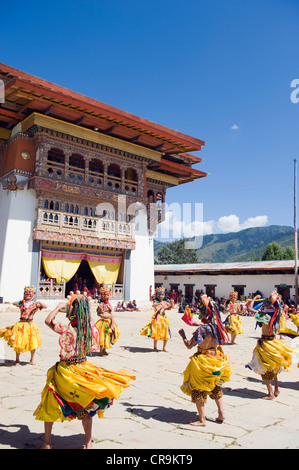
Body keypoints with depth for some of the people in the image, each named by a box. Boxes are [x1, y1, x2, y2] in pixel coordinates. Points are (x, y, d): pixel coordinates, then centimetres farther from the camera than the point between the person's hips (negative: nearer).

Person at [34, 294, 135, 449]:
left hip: (65, 371, -3)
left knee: (50, 405, 18)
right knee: (85, 408, 18)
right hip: (83, 368, 4)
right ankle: (88, 443, 28)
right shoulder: (91, 329, -11)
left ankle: (47, 442, 30)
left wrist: (59, 307, -1)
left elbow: (48, 320, -12)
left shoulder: (67, 330, -23)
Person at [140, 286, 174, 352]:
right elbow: (153, 305, -27)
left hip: (164, 319, 5)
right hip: (157, 319, -4)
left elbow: (172, 307, 9)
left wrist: (172, 303, -12)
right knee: (156, 333, -5)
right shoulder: (156, 301, -5)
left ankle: (164, 347, 18)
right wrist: (160, 303, -45)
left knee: (166, 334, 3)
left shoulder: (165, 302, 8)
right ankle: (155, 347, 13)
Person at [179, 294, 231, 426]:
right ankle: (221, 414, 28)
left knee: (198, 389, 7)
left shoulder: (202, 329, -25)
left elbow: (189, 345, -19)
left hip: (203, 362, -7)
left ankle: (201, 419, 12)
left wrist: (183, 335, -3)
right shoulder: (216, 325, -4)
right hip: (216, 358, 8)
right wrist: (199, 324, 25)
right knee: (215, 387, 24)